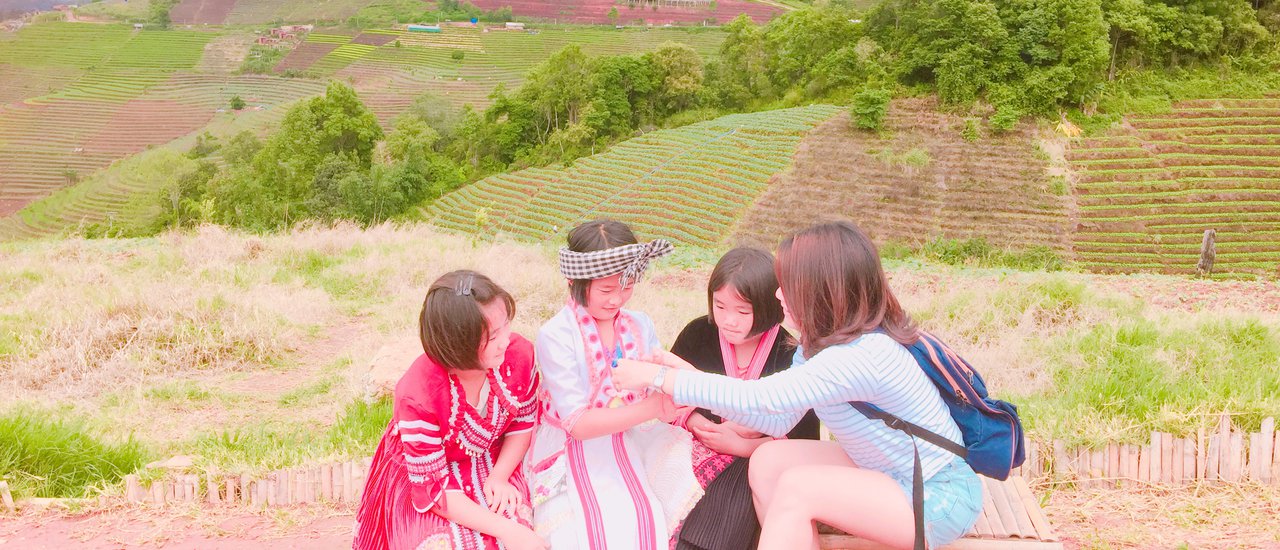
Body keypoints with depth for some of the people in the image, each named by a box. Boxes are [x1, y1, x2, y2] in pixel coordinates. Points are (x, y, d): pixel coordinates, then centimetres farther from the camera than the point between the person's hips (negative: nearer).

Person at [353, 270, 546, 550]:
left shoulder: (519, 353, -21)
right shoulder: (418, 397, -32)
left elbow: (524, 423, -1)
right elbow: (432, 490, -24)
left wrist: (499, 477, -15)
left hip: (494, 466, 3)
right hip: (419, 477, -3)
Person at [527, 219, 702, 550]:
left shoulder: (640, 326, 1)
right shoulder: (555, 336, -13)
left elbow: (660, 397, 1)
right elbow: (577, 423, -17)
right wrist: (653, 408, -25)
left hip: (632, 441, 5)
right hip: (576, 449, -4)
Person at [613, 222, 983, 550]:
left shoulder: (862, 356, -30)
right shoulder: (822, 342, -1)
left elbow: (757, 398, -31)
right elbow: (778, 419, 1)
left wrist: (659, 377, -22)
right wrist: (692, 379, -3)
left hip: (940, 500, -9)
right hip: (888, 472, 9)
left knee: (796, 487, -23)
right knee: (769, 461, -6)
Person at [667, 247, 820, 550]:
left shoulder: (790, 355, -10)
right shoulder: (698, 334, 0)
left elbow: (803, 439, -11)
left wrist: (739, 445, -18)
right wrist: (696, 423, -15)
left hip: (758, 458, -2)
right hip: (699, 445, 3)